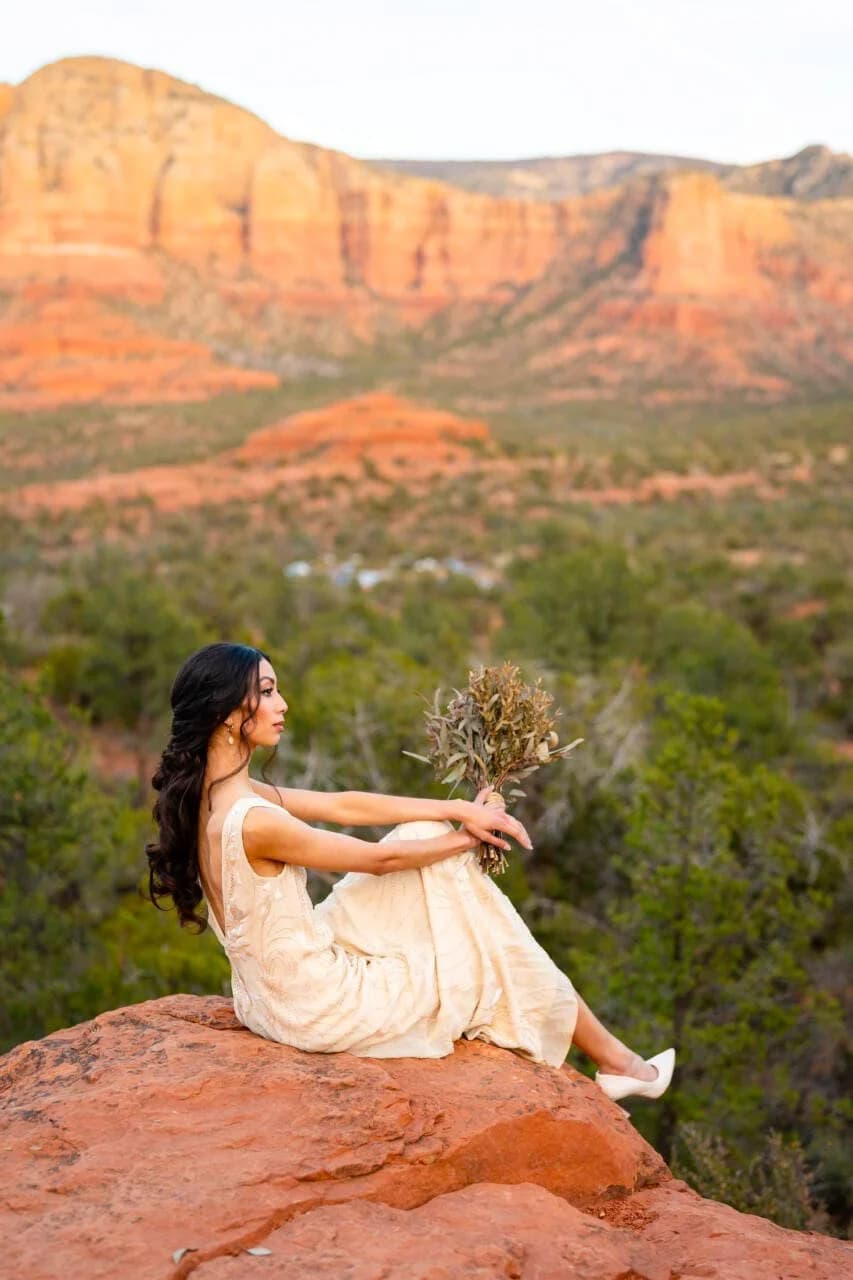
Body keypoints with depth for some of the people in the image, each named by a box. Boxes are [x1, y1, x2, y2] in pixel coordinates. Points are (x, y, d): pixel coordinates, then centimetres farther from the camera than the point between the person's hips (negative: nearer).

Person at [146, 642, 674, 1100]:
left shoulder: (209, 794, -1)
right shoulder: (254, 821, -29)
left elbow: (343, 804, 2)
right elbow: (381, 859, -16)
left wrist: (457, 809, -1)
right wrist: (466, 834, 0)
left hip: (275, 989, 9)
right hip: (319, 1007, -9)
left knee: (426, 839, 10)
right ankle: (612, 1058, 29)